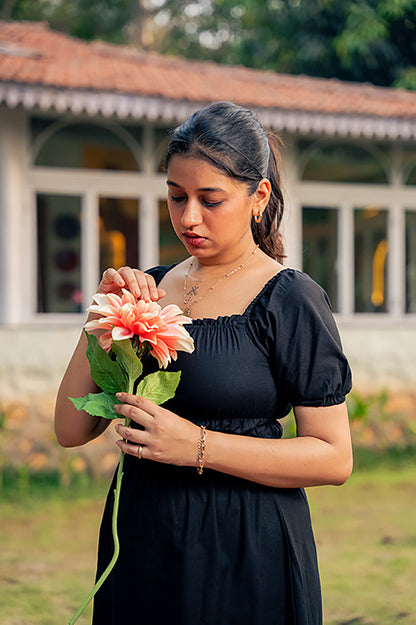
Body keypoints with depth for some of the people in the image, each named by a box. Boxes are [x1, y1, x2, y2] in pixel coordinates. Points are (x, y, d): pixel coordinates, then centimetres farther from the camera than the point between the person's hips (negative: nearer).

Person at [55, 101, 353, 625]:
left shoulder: (289, 299, -10)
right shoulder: (151, 289, 5)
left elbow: (334, 458, -13)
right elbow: (72, 429, 1)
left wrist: (199, 446, -20)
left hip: (244, 558, -5)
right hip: (141, 544, 5)